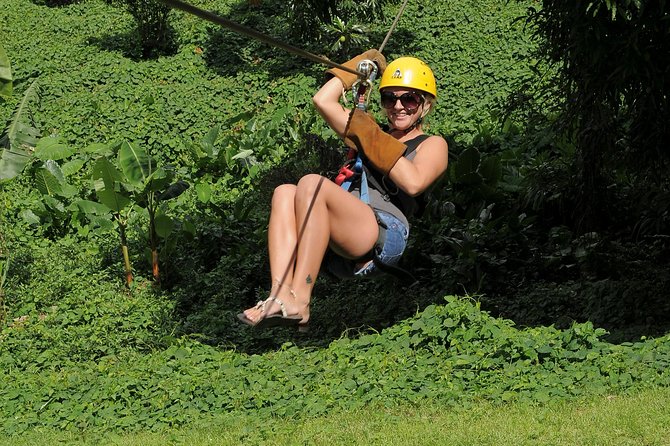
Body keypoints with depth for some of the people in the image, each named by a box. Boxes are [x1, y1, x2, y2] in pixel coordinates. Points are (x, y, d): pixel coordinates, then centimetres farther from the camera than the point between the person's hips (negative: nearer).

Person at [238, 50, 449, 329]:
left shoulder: (432, 145, 15)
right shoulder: (370, 134, 32)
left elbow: (413, 184, -8)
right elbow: (323, 100, 26)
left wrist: (371, 139, -4)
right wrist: (360, 65, 32)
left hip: (386, 235, -6)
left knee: (312, 184, -28)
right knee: (285, 193, -19)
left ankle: (299, 302, -37)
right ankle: (280, 295, -38)